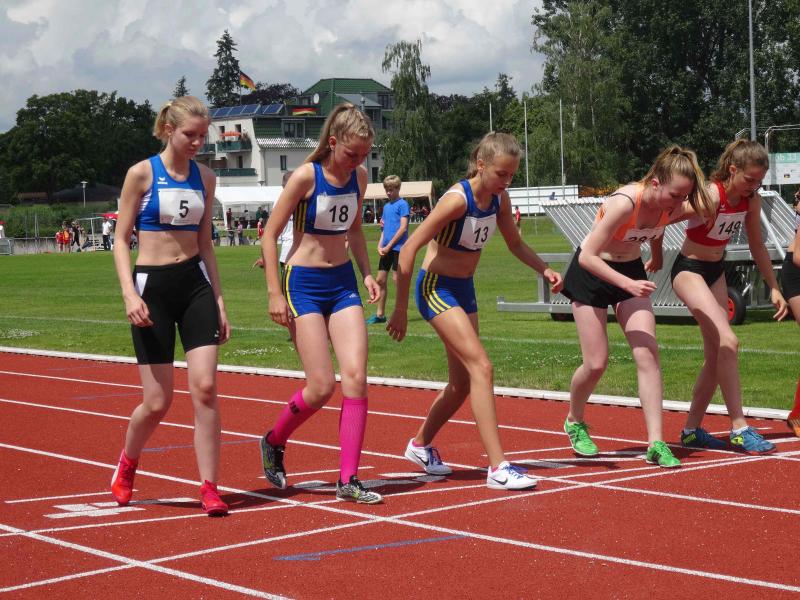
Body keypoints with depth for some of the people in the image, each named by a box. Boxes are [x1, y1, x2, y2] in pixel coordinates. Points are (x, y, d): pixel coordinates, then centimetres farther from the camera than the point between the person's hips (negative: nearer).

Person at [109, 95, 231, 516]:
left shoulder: (205, 177, 9)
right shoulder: (141, 174, -4)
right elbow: (121, 239, -3)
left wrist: (218, 299, 10)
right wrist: (129, 294, -16)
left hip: (195, 283, 4)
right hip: (153, 287, -3)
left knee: (206, 387, -9)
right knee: (157, 402, -1)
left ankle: (209, 488, -3)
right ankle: (127, 465, 30)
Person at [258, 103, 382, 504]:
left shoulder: (358, 178, 5)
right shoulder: (305, 177, -14)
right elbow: (270, 235, -10)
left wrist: (366, 273, 8)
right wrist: (275, 293, -13)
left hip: (343, 283, 6)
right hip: (304, 284, -6)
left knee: (356, 377, -8)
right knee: (321, 387, -9)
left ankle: (348, 479, -4)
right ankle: (273, 442, 20)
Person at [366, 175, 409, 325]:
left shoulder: (402, 204, -6)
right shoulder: (386, 206, 17)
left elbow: (403, 228, -13)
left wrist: (389, 246, -13)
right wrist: (380, 245, 4)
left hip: (398, 247, -8)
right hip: (386, 249, 8)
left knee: (397, 278, -8)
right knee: (381, 280, 7)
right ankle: (380, 314, 14)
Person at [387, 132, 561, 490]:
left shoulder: (499, 199, -2)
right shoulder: (458, 199, -23)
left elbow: (515, 244, 14)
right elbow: (409, 248, -22)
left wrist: (544, 270, -5)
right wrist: (400, 308, -19)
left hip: (464, 289, 8)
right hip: (436, 287, -8)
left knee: (462, 382, 13)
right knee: (481, 367, -19)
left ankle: (421, 445, 36)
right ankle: (498, 468, -20)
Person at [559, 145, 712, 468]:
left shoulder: (668, 204, -14)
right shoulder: (625, 203, -33)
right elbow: (588, 257, -30)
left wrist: (655, 259, 24)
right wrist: (629, 284, -36)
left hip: (631, 270, 5)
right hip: (591, 272, -5)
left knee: (648, 355, -9)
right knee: (596, 364, -3)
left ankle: (656, 443, -9)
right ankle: (574, 422, 26)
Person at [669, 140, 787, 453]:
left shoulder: (751, 200, -4)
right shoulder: (710, 196, -26)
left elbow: (757, 245, 10)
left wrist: (773, 287, 11)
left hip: (716, 272, 8)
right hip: (689, 270, -8)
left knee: (716, 355, 7)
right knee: (728, 342, -22)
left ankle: (692, 429, 18)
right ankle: (739, 429, -17)